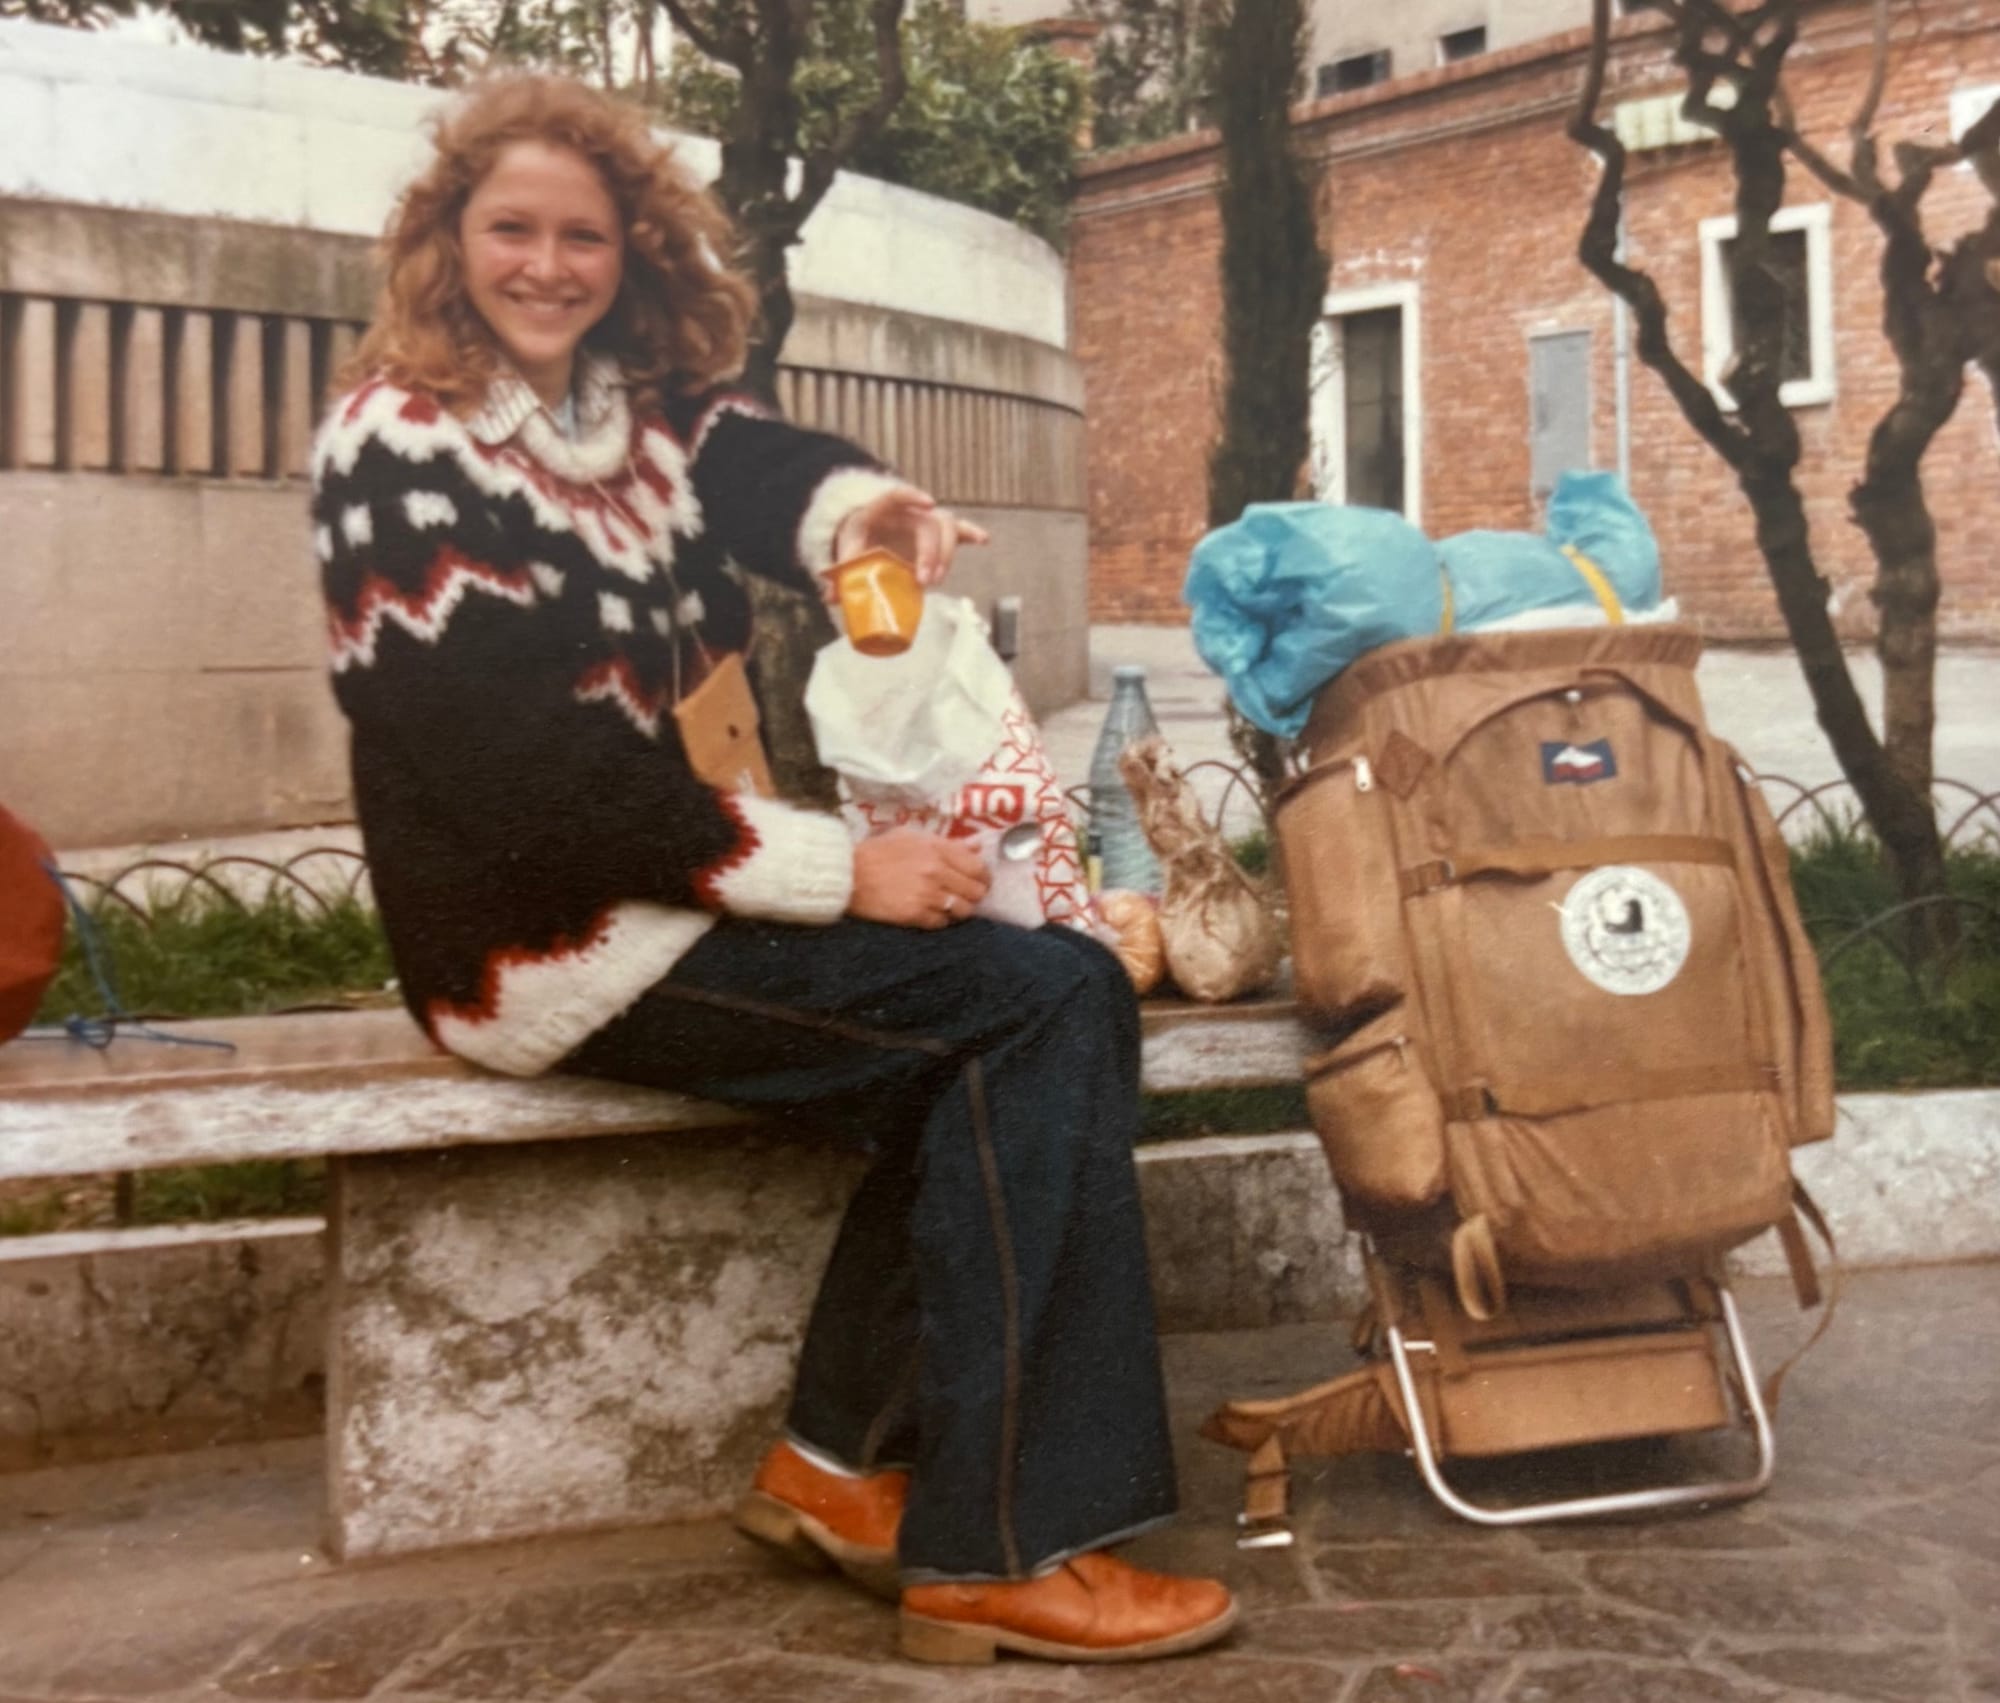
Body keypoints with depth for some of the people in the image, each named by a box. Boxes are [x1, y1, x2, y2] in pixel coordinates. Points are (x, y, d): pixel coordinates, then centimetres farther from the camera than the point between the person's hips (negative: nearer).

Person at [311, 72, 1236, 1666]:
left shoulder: (639, 414, 13)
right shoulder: (403, 449, -10)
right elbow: (530, 766, -19)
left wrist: (858, 506, -34)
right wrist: (836, 872, -21)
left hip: (661, 884, 7)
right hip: (553, 940, -7)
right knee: (1053, 997, -16)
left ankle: (848, 1460, 1)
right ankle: (997, 1550, -14)